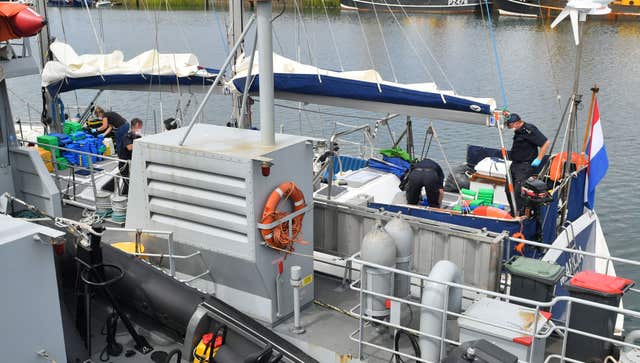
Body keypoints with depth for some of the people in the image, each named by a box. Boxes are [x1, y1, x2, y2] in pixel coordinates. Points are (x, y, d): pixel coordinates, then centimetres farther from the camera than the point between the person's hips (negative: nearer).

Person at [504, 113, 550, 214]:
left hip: (525, 166, -10)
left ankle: (521, 214, -7)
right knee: (508, 188, 11)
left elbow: (546, 143, -20)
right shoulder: (518, 131, 10)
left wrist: (538, 159, -19)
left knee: (518, 190, -16)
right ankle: (513, 213, 24)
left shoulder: (529, 130, -18)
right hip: (515, 164, 10)